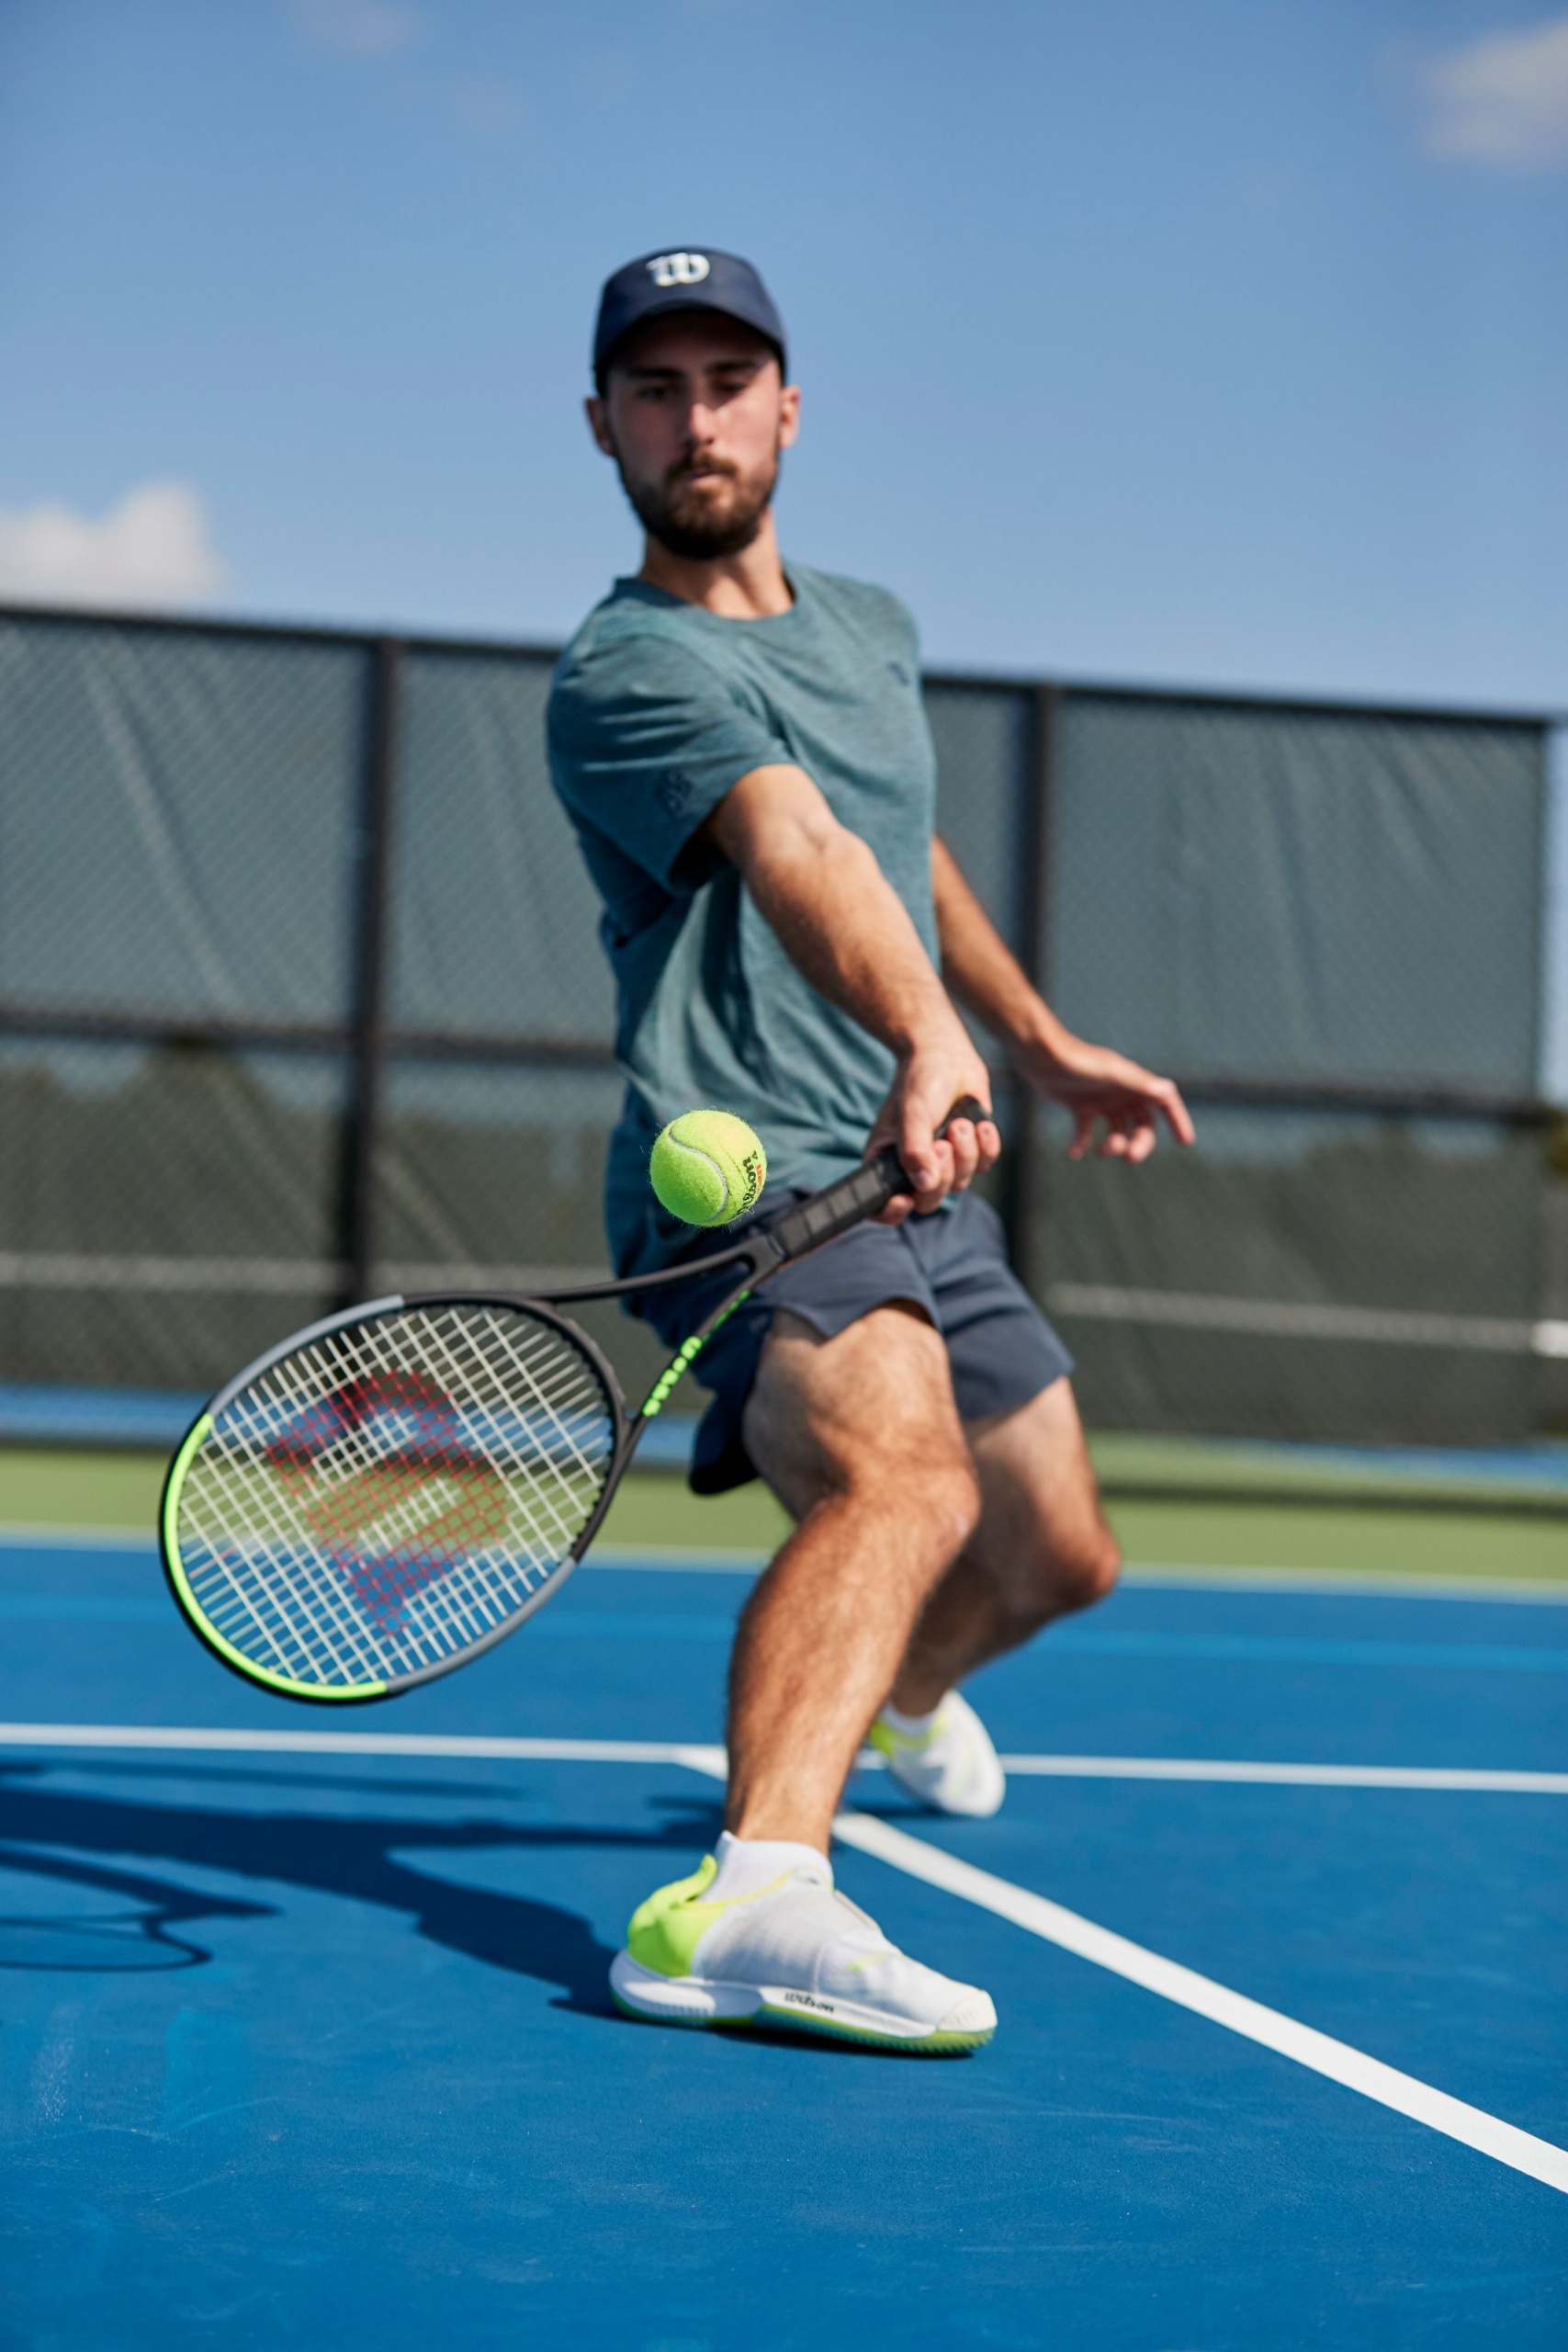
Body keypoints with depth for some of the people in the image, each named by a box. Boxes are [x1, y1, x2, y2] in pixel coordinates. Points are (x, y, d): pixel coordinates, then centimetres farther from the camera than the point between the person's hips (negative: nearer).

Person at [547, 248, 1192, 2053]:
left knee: (1054, 1553, 22)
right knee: (902, 1477, -37)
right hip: (751, 1177, -8)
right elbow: (800, 855, -34)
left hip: (922, 1184, 9)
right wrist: (928, 1037, -48)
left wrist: (1042, 1042, 35)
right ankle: (750, 1898, -52)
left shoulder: (871, 628, 14)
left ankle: (897, 1689, 56)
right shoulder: (625, 671, -14)